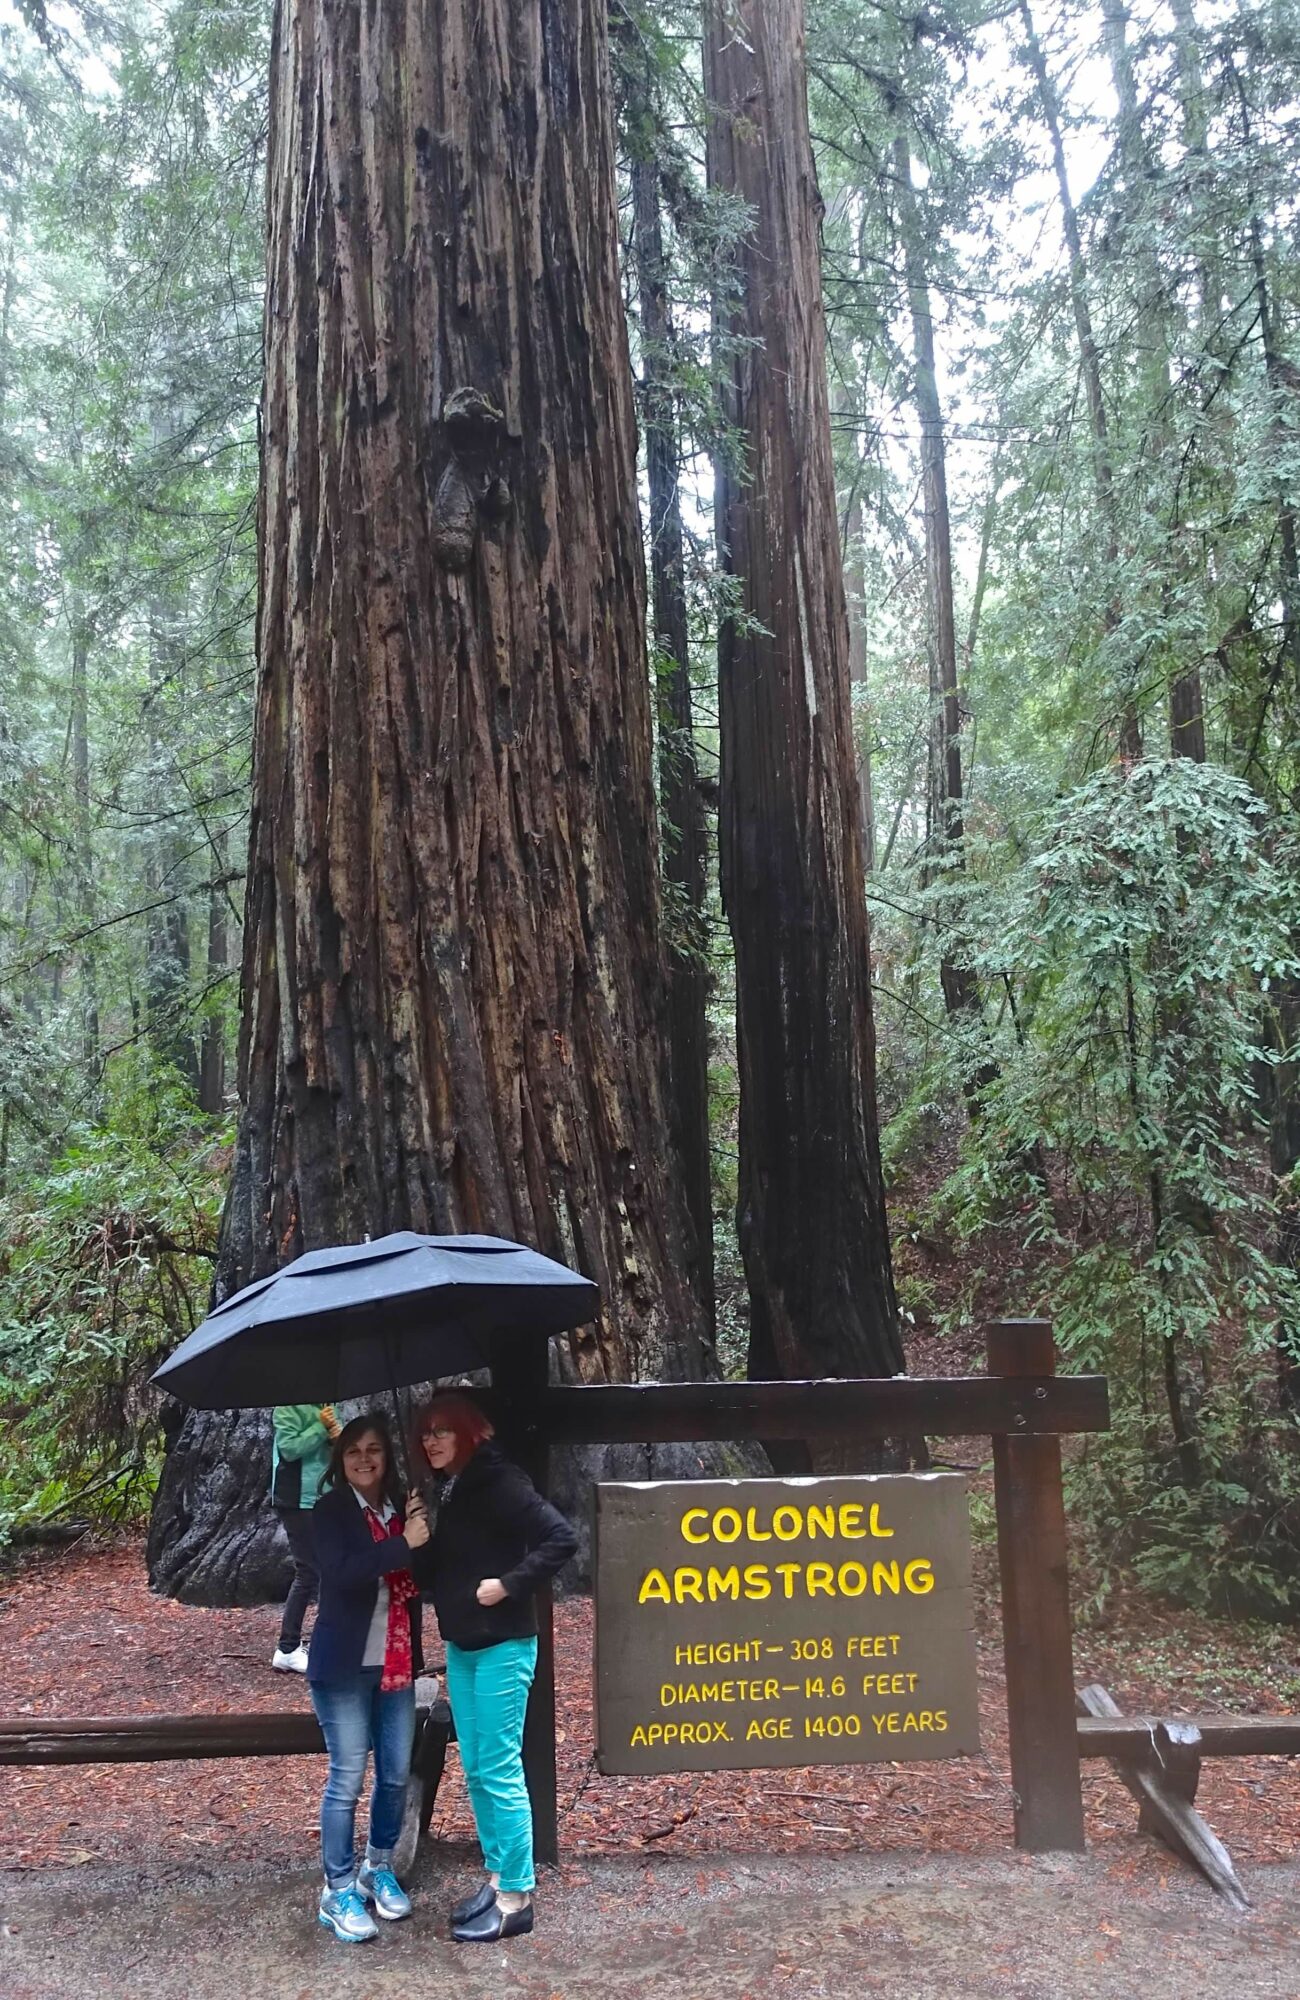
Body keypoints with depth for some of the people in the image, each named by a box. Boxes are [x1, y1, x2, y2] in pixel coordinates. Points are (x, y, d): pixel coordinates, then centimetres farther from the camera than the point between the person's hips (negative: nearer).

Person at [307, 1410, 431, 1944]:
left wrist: (424, 1535, -14)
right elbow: (341, 1573, -25)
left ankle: (378, 1869, 32)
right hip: (344, 1666, -5)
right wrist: (404, 1544, -28)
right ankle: (338, 1892, 13)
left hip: (396, 1664, 5)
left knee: (396, 1774, 12)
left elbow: (423, 1578, 2)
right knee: (347, 1779, -1)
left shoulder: (403, 1509, 4)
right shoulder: (330, 1511, -10)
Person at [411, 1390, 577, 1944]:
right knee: (476, 1771, 15)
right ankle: (497, 1878, 27)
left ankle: (516, 1897, 7)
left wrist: (508, 1585, -22)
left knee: (500, 1771, -3)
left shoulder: (497, 1482, -16)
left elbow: (561, 1538, -24)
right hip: (462, 1647, 9)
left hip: (502, 1647, -9)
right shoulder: (451, 1491, 10)